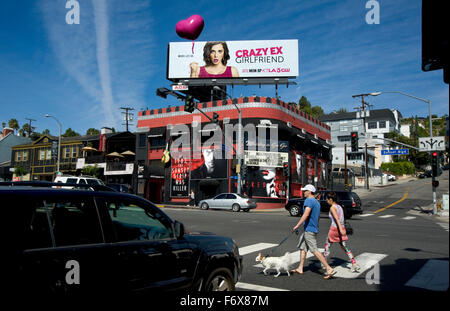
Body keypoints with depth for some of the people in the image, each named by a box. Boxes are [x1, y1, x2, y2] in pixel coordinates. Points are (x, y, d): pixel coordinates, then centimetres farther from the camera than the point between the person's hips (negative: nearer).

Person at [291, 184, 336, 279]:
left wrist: (297, 225, -28)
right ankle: (300, 269, 22)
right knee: (302, 247, 16)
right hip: (314, 228, 10)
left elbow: (306, 214, -26)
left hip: (309, 230, -10)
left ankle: (329, 269, -11)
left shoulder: (309, 201, -14)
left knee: (315, 251, -10)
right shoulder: (317, 202, 17)